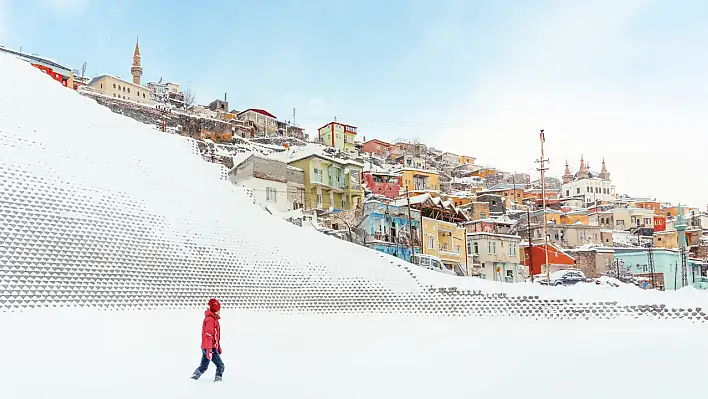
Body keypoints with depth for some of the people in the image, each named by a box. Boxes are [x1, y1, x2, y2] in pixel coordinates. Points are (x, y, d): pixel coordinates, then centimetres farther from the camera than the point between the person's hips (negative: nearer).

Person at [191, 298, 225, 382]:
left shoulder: (213, 319, 15)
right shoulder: (210, 320, -17)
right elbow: (208, 336, -23)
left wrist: (218, 347, 28)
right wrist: (209, 350, -26)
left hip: (205, 347, 10)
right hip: (210, 347, -10)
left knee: (203, 366, 16)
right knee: (220, 366, -4)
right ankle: (218, 379, -5)